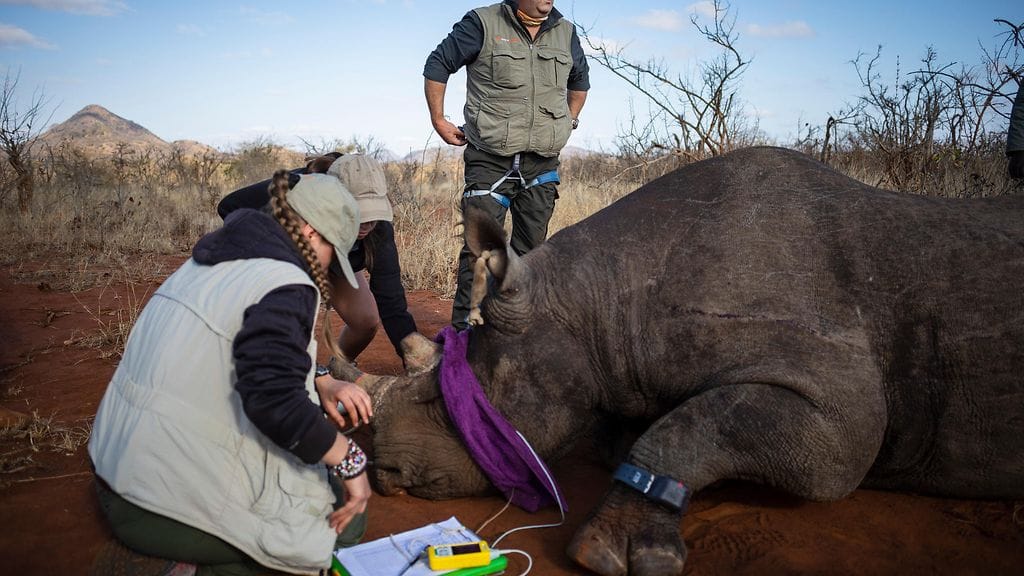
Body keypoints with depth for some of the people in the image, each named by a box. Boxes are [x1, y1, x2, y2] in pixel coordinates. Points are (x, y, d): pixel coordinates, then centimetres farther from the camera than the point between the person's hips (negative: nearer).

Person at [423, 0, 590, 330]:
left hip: (542, 165, 5)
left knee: (530, 250, 9)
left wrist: (569, 122, 22)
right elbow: (437, 65, 3)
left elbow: (580, 79, 29)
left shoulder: (566, 33, 10)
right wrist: (438, 120, 2)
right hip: (490, 162, -4)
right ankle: (463, 332, 0)